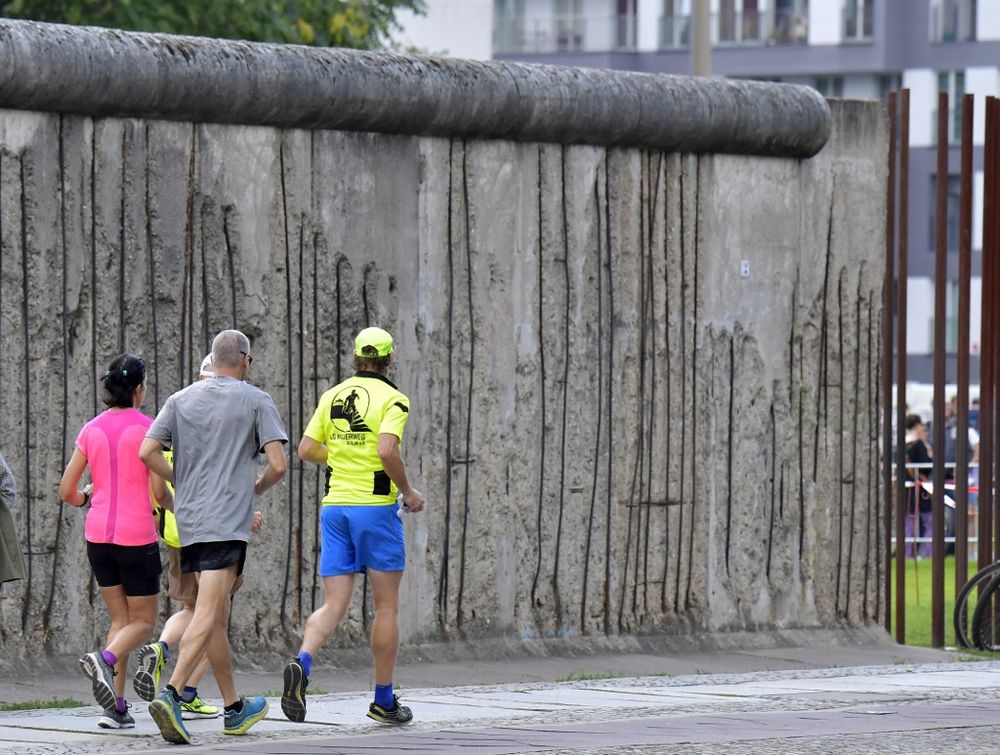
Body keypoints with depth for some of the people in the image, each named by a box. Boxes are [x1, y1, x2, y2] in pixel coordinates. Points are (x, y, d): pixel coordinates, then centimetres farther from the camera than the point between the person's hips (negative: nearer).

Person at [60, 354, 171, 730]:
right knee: (143, 622, 7)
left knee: (120, 618, 13)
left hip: (98, 534, 5)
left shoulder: (91, 430, 5)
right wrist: (173, 503, 10)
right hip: (137, 536, -5)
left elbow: (67, 491, 5)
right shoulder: (146, 428, -9)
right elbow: (159, 492, -12)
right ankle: (105, 659, -25)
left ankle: (116, 706, 2)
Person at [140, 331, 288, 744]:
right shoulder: (256, 401, 0)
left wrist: (184, 484, 15)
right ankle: (171, 695, -30)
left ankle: (234, 708, 23)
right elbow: (278, 464, -7)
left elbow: (147, 452, 1)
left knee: (218, 615, 15)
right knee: (207, 616, -13)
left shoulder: (181, 399, 10)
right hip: (227, 523, -5)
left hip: (188, 522, 5)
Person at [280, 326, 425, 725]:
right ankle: (384, 700, 13)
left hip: (335, 506, 5)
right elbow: (387, 451, -22)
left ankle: (302, 663, -28)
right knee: (387, 607, 8)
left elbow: (306, 449, 9)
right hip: (375, 508, -5)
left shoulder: (333, 396, 9)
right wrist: (408, 491, -7)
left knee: (333, 606, 1)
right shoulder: (392, 399, -8)